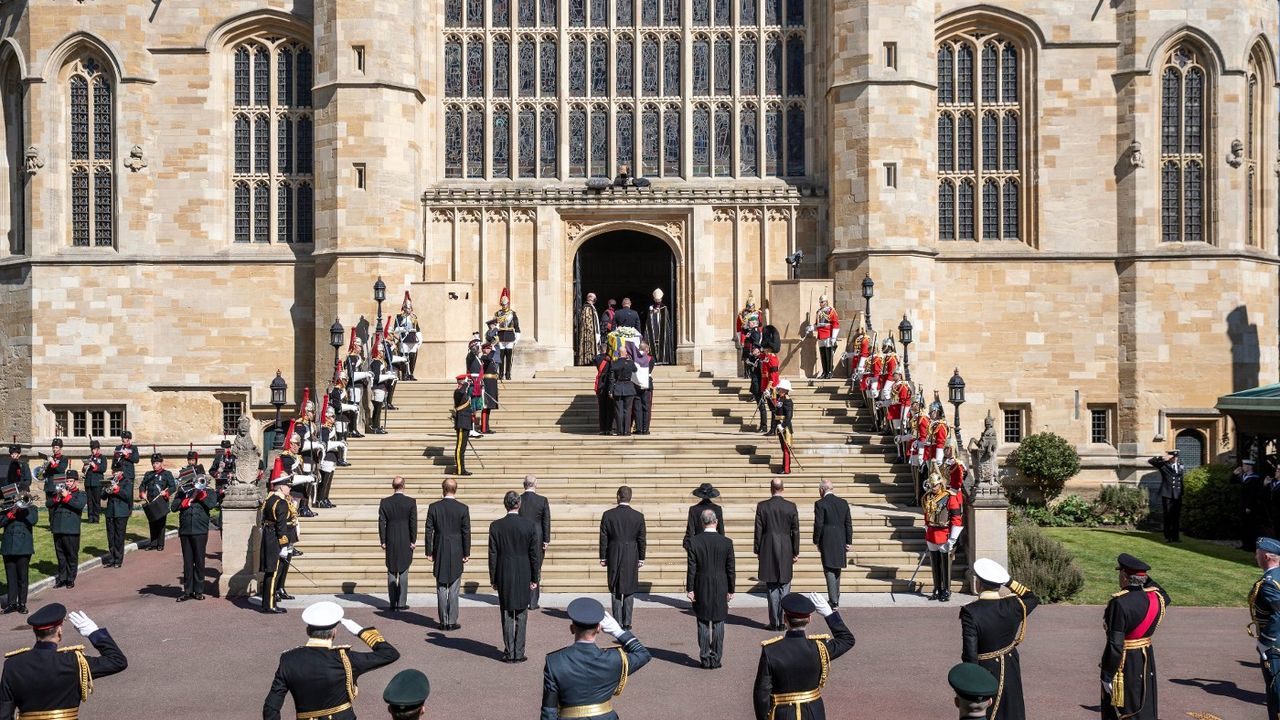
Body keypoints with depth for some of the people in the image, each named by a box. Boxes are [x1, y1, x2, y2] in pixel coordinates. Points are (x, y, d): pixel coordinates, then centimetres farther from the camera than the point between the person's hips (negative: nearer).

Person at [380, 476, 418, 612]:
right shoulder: (411, 502, -7)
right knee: (403, 572, 6)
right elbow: (413, 523, -8)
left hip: (390, 542, 1)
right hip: (405, 542, -1)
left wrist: (383, 542, 3)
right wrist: (413, 541, -2)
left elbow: (381, 523, -2)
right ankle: (401, 602, 4)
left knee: (391, 573, 9)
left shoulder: (384, 502, -3)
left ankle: (393, 603, 9)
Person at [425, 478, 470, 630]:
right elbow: (466, 533, -5)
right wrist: (466, 554, 3)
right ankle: (452, 621, 5)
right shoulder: (463, 509, -7)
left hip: (439, 553, 1)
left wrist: (429, 552, 4)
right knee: (454, 589, 5)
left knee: (441, 588, 8)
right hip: (456, 553, -1)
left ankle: (443, 621, 11)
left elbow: (428, 531, -2)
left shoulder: (433, 507, -4)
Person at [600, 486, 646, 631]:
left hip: (613, 556, 0)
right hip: (632, 558, 0)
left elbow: (603, 538, -2)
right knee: (629, 590, 8)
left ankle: (617, 622, 9)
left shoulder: (608, 515, -5)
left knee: (615, 590, 9)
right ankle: (627, 623, 7)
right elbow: (641, 540, 1)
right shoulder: (639, 516, -4)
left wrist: (603, 558, 6)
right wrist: (641, 558, 9)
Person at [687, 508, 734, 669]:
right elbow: (730, 569, -2)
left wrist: (690, 589, 0)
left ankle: (705, 659, 11)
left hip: (701, 589, 0)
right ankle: (716, 658, 11)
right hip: (721, 590, 0)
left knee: (703, 624, 8)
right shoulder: (727, 542, -7)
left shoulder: (694, 542, -9)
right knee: (718, 624, 9)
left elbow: (692, 568, -7)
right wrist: (731, 590, 7)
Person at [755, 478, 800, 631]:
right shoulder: (791, 507, -3)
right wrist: (796, 552, 7)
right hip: (786, 552, 1)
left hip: (768, 551, -1)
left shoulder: (762, 506, -5)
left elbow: (758, 530, -2)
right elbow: (795, 531, 0)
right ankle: (783, 621, 8)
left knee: (771, 588, 5)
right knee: (784, 587, 8)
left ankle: (774, 622, 6)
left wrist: (757, 550, 7)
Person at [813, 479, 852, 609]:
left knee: (829, 571, -1)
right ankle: (835, 599, 25)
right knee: (837, 570, 17)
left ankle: (834, 601, -5)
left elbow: (818, 524, -12)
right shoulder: (843, 502, 6)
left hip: (827, 542, -5)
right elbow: (849, 524, 5)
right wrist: (849, 542, 9)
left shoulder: (820, 504, -10)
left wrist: (816, 541, 0)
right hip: (841, 541, 5)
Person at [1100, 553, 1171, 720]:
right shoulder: (1155, 598, -4)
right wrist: (1145, 577, 20)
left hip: (1123, 663, -6)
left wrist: (1106, 675, -16)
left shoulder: (1119, 603, -24)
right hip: (1146, 661, 6)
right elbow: (1165, 598, 25)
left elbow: (1115, 645, -24)